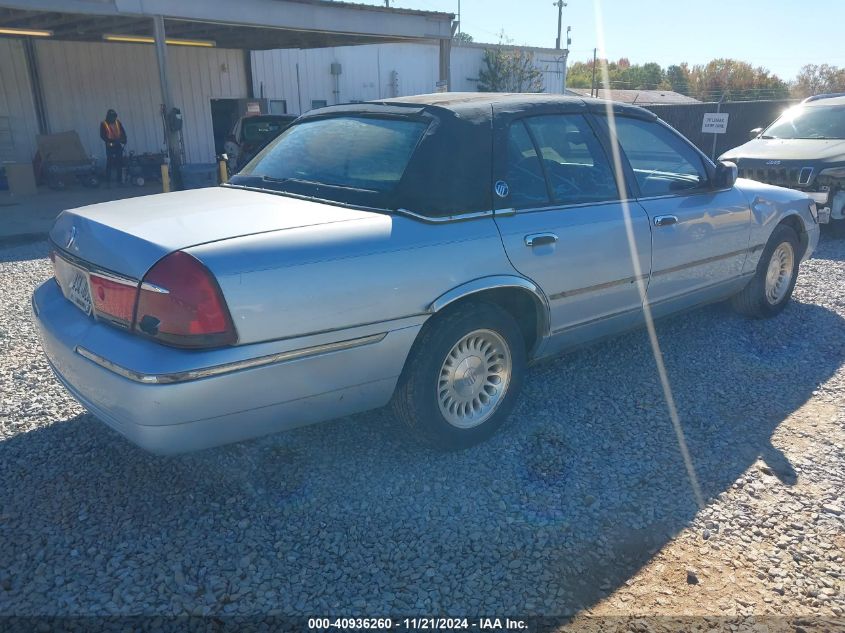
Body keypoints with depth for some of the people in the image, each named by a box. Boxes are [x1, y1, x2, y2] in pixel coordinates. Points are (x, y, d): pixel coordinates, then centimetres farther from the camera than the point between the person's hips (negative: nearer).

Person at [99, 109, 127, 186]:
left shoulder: (118, 122, 8)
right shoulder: (103, 124, -3)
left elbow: (123, 132, 10)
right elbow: (102, 135, -7)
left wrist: (124, 139, -8)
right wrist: (110, 141, -20)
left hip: (118, 145, 4)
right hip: (110, 146, -4)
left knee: (119, 162, 6)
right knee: (109, 163, -7)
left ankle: (119, 179, 14)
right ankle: (108, 181, -4)